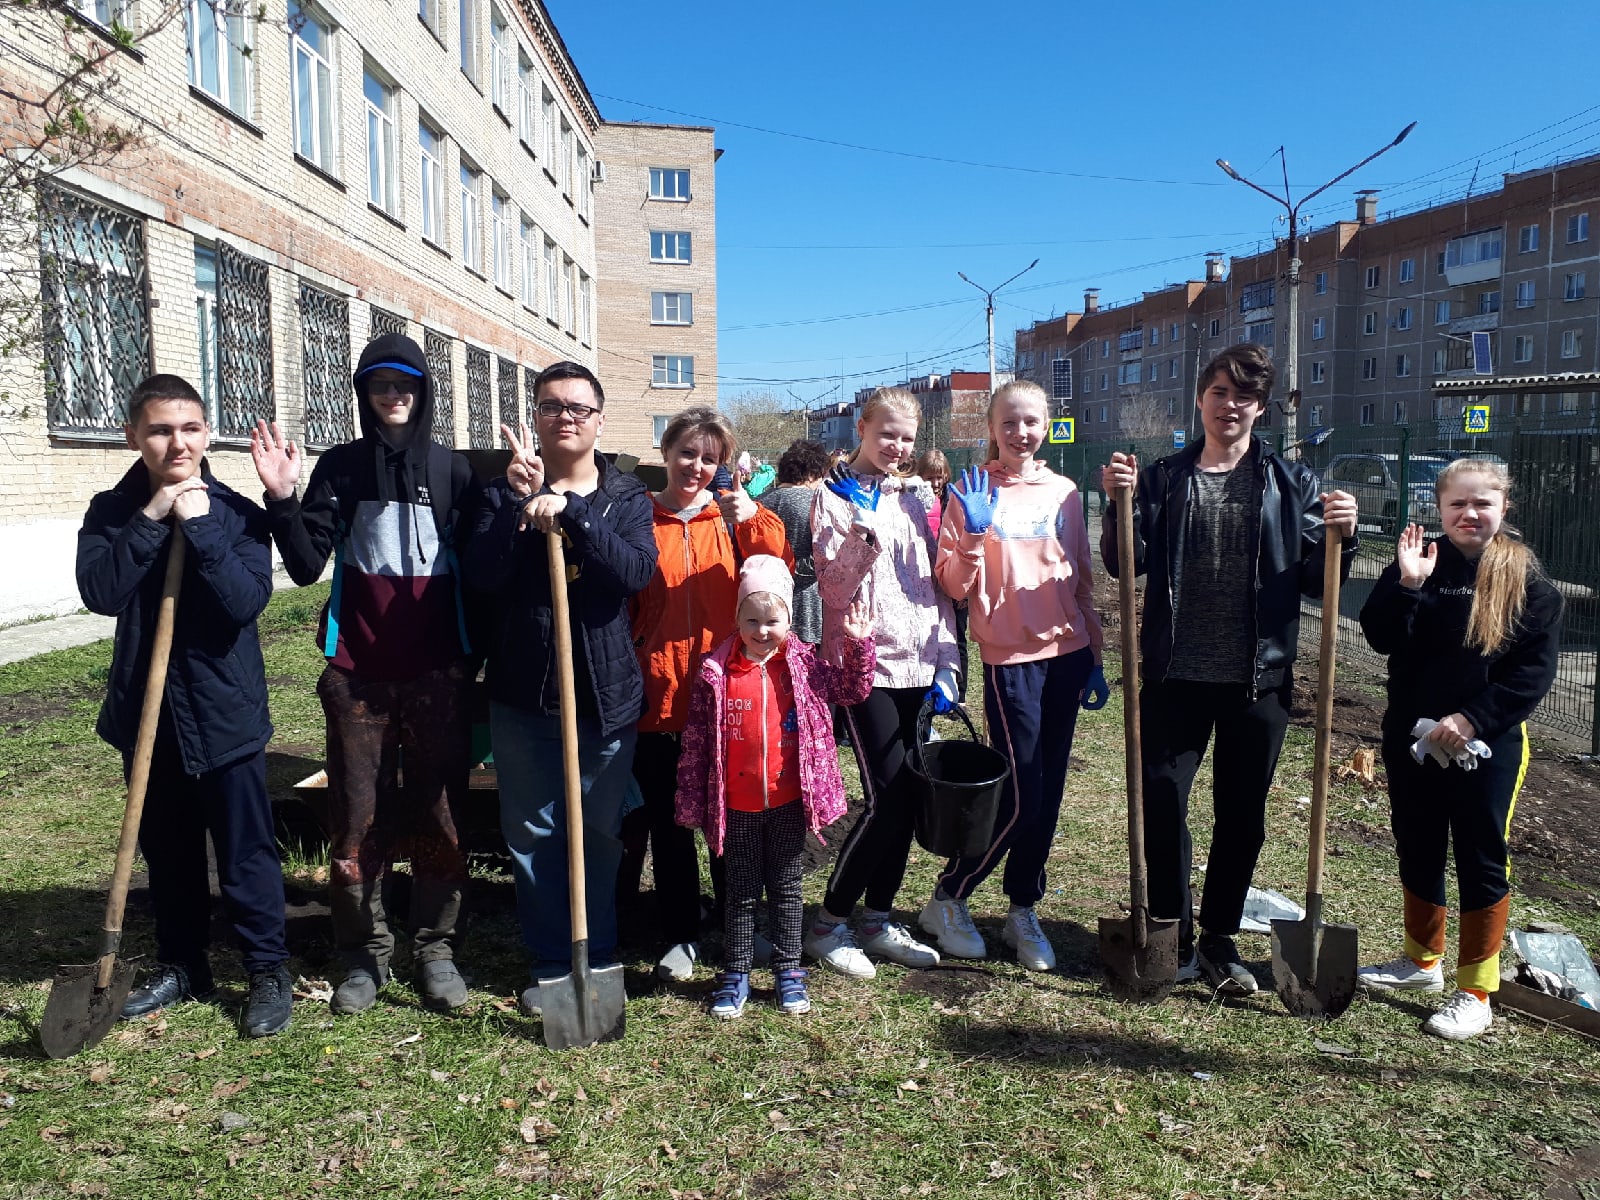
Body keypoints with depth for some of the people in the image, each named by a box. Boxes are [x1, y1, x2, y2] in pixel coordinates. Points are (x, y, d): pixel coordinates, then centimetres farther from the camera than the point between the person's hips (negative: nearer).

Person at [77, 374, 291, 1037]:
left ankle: (269, 970, 17)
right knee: (167, 851, 17)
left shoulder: (237, 512, -6)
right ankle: (181, 965, 33)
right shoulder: (112, 511, 1)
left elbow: (247, 602, -19)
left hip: (226, 713, -3)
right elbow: (99, 592, -15)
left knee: (246, 852, 3)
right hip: (145, 710, 4)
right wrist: (151, 520, -20)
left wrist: (201, 528, -24)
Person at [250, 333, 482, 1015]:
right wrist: (281, 499, -13)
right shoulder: (339, 468, 6)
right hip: (357, 675, 1)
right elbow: (305, 568, -1)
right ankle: (363, 955, 19)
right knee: (356, 819, 5)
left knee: (439, 815, 4)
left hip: (438, 674, 0)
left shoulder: (452, 470, 6)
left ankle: (436, 950, 17)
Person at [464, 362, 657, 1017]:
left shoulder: (627, 497, 5)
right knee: (531, 833, 8)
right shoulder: (505, 491, 5)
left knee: (601, 833, 9)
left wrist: (571, 512, -23)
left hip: (606, 693, 0)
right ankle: (551, 963, 23)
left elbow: (637, 571, -14)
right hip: (523, 693, 1)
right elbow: (482, 576, -9)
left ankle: (598, 957, 26)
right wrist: (518, 501, -20)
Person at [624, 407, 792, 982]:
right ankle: (681, 934, 24)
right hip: (658, 695, 0)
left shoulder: (733, 516, 7)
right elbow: (618, 604, 7)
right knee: (666, 821, 8)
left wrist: (753, 520, -20)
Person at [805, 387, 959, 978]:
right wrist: (862, 530, -23)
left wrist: (946, 660, 4)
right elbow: (832, 584, -10)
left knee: (907, 796, 7)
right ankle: (829, 922, 8)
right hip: (863, 663, -5)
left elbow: (936, 582, 14)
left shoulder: (918, 495, 13)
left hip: (916, 663, 6)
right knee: (886, 798, -9)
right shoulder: (835, 494, -1)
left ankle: (878, 918, 22)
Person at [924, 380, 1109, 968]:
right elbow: (954, 586, -6)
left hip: (1066, 654, 4)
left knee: (1048, 793, 9)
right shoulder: (975, 493, -2)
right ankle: (947, 899, 14)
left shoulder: (1064, 493, 8)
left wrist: (1094, 657, 12)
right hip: (1011, 656, -4)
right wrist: (974, 535, -21)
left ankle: (1023, 912, 24)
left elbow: (1082, 579, 13)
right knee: (1020, 795, -6)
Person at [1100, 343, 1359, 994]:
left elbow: (1315, 584, 5)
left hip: (1258, 677, 1)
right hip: (1176, 673, 0)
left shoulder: (1292, 483, 5)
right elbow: (1126, 565, -1)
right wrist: (1121, 503, -14)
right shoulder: (1162, 477, 5)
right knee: (1162, 801, 2)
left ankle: (1220, 939, 29)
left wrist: (1340, 539, -13)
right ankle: (1175, 936, 22)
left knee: (1243, 816, 11)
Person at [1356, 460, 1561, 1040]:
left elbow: (1536, 667, -9)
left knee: (1482, 862, 5)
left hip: (1488, 744, -3)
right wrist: (1406, 586, -22)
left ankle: (1475, 993, 16)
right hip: (1411, 737, 3)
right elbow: (1381, 639, -8)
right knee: (1417, 851, 15)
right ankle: (1422, 960, 35)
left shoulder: (1525, 577, -5)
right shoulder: (1418, 562, 1)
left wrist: (1473, 718, -17)